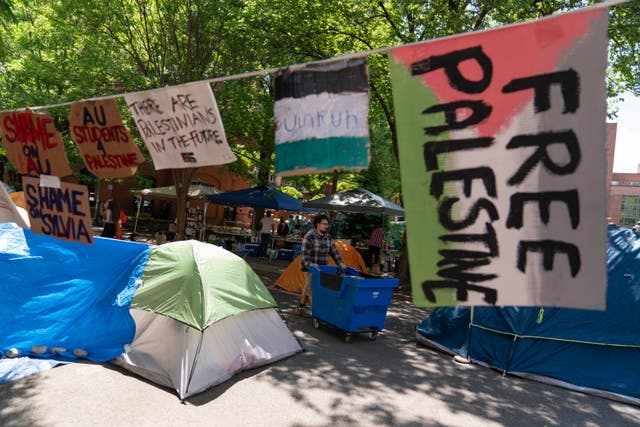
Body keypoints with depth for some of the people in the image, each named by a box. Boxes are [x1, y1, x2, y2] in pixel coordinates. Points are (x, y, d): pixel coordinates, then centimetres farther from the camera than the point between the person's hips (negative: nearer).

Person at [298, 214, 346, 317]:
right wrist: (310, 264, -32)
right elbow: (305, 253, -20)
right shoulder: (309, 236, -15)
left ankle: (301, 309, 27)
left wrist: (340, 263, 0)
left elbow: (334, 251, 9)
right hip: (309, 268, -7)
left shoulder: (328, 237, 6)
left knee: (307, 288, 15)